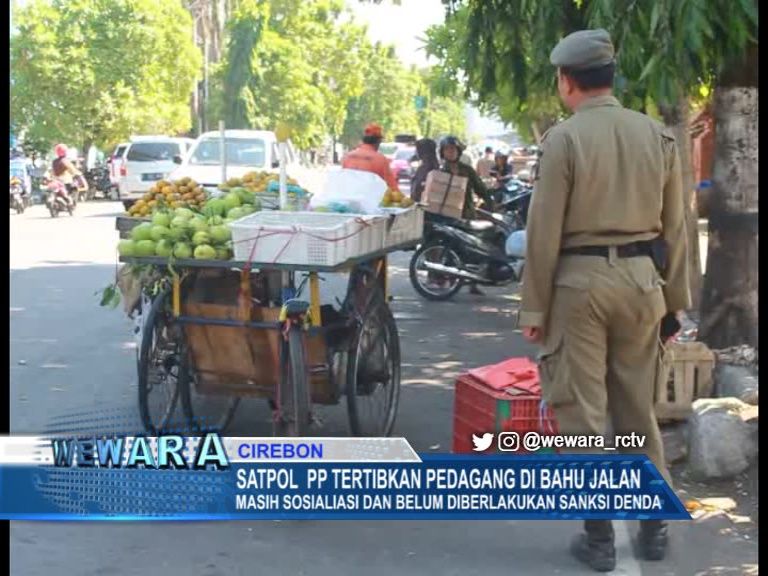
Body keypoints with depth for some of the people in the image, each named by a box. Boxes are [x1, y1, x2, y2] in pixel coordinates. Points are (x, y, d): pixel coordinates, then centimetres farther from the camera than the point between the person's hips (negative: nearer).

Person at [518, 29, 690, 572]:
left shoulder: (563, 138, -10)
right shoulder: (658, 135, 4)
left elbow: (545, 230, -10)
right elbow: (674, 226, 8)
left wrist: (534, 306, -3)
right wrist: (675, 296, 16)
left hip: (580, 280, -5)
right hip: (640, 278, 5)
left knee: (583, 410, 5)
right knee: (638, 407, 17)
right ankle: (654, 524, 25)